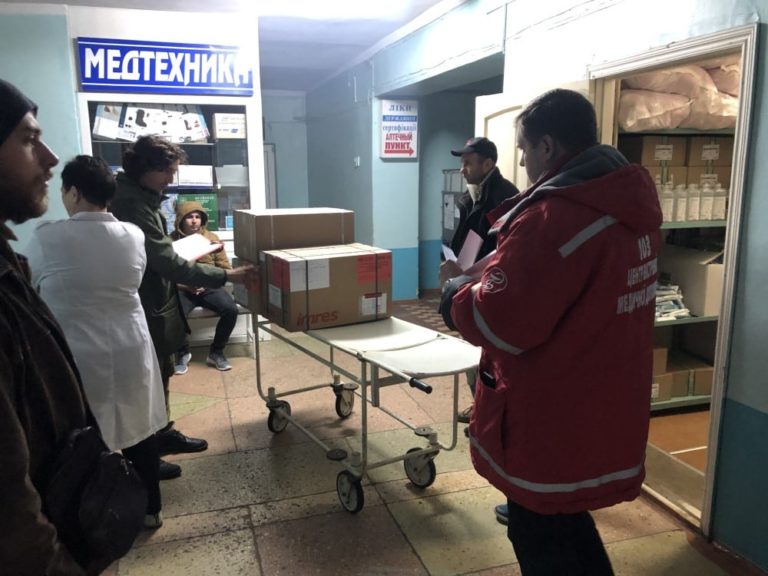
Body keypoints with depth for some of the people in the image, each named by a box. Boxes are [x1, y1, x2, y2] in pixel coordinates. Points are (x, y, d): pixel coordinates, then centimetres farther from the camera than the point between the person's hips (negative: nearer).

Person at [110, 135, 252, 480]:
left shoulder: (140, 197, 8)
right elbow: (168, 263, -28)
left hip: (155, 303, 10)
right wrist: (225, 276, -25)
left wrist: (186, 276, 11)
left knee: (160, 375, 21)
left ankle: (163, 434, 37)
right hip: (145, 309, -10)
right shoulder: (132, 206, -25)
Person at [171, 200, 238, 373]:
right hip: (182, 289, -2)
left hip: (209, 287, 2)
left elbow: (225, 268, 8)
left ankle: (216, 352, -1)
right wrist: (186, 286, -18)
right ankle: (182, 352, 1)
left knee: (231, 310, -24)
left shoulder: (211, 237, 8)